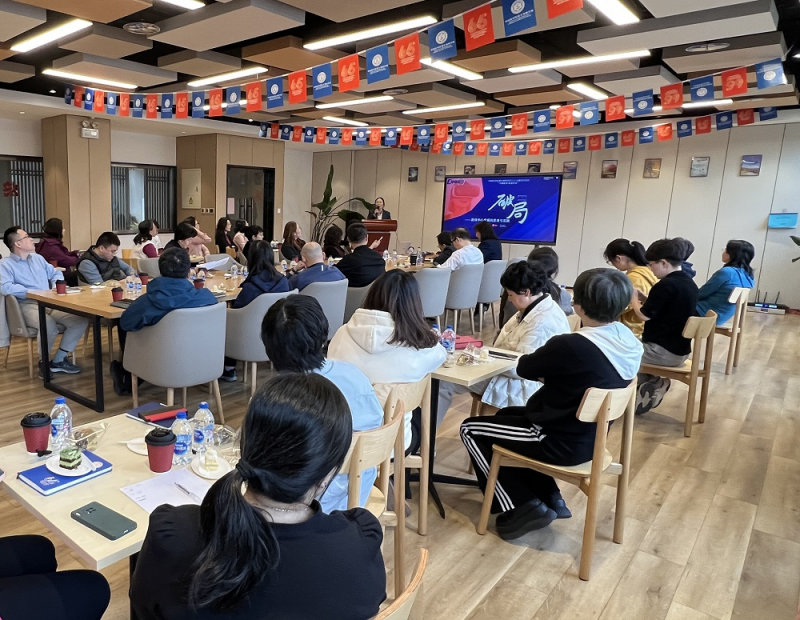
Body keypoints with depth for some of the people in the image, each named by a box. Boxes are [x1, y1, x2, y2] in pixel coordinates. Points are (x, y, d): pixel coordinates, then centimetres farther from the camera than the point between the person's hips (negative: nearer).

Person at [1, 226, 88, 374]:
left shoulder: (38, 258, 23)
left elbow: (56, 273, 27)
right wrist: (32, 292, -19)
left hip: (51, 303, 6)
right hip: (28, 306, -6)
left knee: (81, 320, -18)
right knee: (49, 325, -38)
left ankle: (58, 360, -8)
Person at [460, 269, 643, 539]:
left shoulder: (570, 346, -30)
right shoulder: (629, 342, -4)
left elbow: (524, 368, -10)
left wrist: (545, 369, 9)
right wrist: (551, 373, 2)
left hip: (562, 443, -8)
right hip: (590, 437, 8)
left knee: (470, 429, 7)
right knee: (507, 414, 28)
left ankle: (522, 506, 6)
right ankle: (549, 497, 25)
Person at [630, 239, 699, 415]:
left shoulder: (666, 284, -21)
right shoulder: (689, 283, 7)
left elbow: (644, 315, -15)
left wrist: (634, 297, 2)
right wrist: (644, 297, 10)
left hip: (663, 351, -9)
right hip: (680, 349, 9)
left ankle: (652, 384, 10)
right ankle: (653, 383, 13)